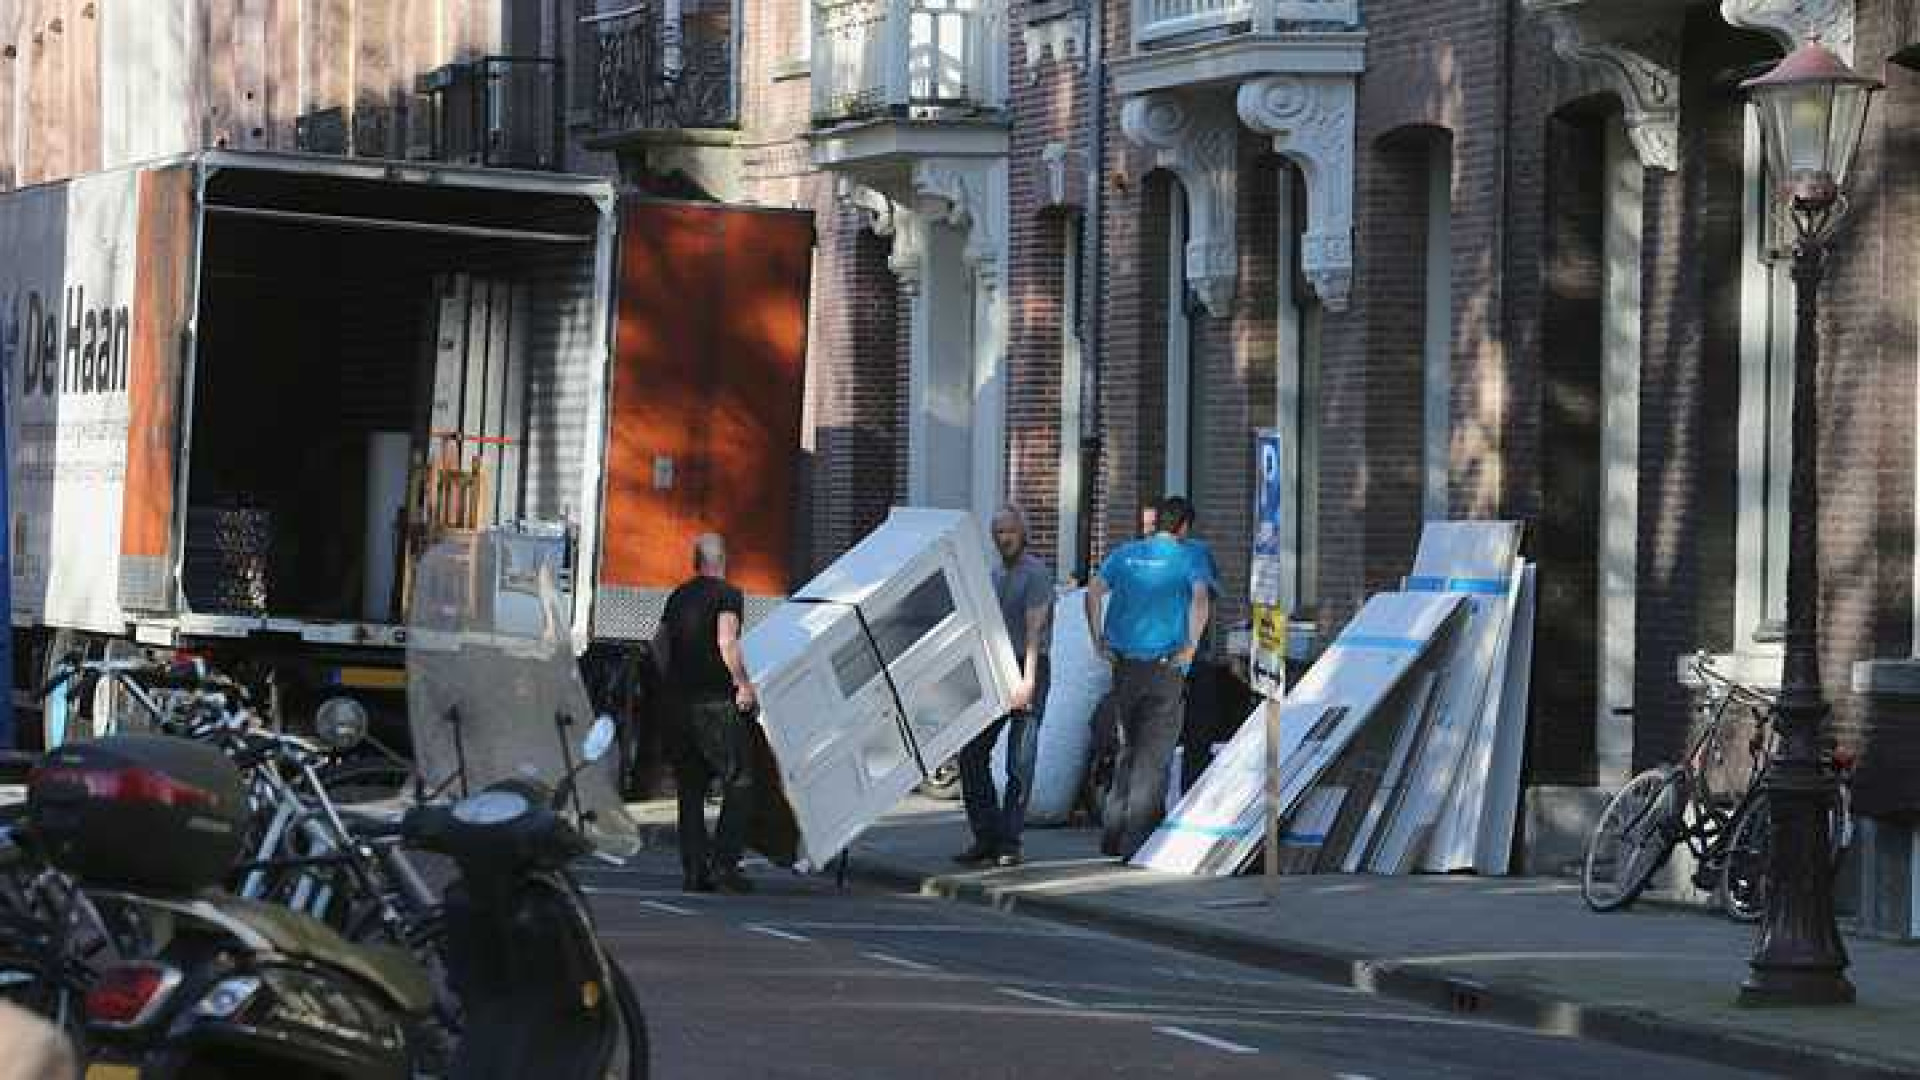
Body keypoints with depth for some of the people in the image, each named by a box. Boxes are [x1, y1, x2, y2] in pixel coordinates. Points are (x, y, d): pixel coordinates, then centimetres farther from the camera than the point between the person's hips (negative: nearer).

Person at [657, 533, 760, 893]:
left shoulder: (679, 596, 14)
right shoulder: (727, 594, -7)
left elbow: (659, 643, 17)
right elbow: (727, 642, -20)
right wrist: (745, 684, -12)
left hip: (679, 701, 6)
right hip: (717, 702, -6)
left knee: (690, 789, 10)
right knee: (739, 784, 0)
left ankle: (693, 870, 8)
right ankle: (723, 863, -9)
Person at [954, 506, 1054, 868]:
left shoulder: (1036, 573, -8)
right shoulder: (993, 574, 16)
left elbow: (1034, 628, -16)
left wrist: (1027, 679, -24)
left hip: (1028, 670, -7)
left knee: (1020, 762, -5)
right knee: (971, 753, 2)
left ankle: (1009, 843, -1)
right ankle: (986, 837, 9)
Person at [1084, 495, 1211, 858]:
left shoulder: (1126, 553, 8)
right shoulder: (1187, 558, -2)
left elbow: (1093, 592, -4)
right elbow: (1199, 600, -20)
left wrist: (1099, 641, 0)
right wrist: (1190, 647, -13)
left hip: (1125, 664, 4)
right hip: (1165, 666, -4)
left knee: (1128, 749, 17)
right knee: (1153, 755, 2)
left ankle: (1112, 834, 13)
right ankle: (1135, 840, -1)